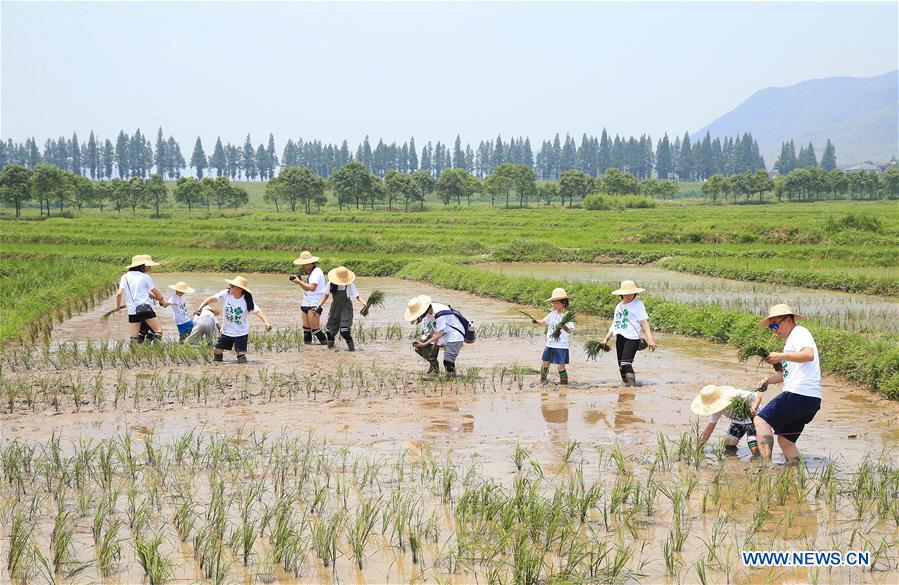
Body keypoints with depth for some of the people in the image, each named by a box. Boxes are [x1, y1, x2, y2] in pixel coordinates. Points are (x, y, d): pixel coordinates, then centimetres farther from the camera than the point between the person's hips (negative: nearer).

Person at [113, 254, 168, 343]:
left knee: (134, 337, 8)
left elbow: (119, 293, 2)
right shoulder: (145, 277, 2)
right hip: (145, 308, -4)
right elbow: (155, 292, 11)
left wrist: (118, 306, 18)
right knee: (158, 330, -3)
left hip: (132, 311, 4)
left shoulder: (125, 277, 10)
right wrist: (162, 301, 27)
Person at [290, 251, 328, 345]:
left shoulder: (317, 272, -11)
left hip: (314, 305, -10)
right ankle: (307, 344, 9)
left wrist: (299, 282, -14)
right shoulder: (310, 273, 19)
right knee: (306, 328, 7)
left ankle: (325, 342, -5)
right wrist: (299, 282, 4)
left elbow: (311, 287, -21)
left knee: (314, 328, -12)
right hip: (307, 304, 10)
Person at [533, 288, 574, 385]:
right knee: (545, 363, 12)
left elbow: (570, 330, -17)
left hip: (561, 346, -7)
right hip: (550, 344, 7)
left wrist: (564, 327, -38)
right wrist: (536, 322, -4)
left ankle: (564, 383, 2)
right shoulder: (553, 314, 8)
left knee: (560, 366, -8)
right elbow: (544, 321, 16)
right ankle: (542, 381, 27)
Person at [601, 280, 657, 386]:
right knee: (621, 365, 8)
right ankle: (626, 385, 16)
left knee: (626, 363, -20)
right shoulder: (619, 306, 19)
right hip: (619, 338, 8)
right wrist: (606, 339, 24)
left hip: (632, 338, -8)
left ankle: (632, 384, -20)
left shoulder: (637, 304, -2)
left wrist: (650, 339, -17)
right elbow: (614, 324, 27)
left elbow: (644, 322, -9)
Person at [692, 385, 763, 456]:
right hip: (738, 421, 6)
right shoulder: (716, 407, -17)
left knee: (756, 451, -18)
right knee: (728, 447, -2)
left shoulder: (737, 395, -37)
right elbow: (711, 425, -6)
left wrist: (753, 409, -46)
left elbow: (758, 396, -28)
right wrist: (700, 445, -6)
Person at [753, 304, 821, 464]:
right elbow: (786, 373, 30)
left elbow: (809, 355, -23)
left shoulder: (800, 333, -2)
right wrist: (768, 379, 14)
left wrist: (781, 356, -31)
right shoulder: (791, 340, 28)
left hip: (799, 395, -10)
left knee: (761, 420, -11)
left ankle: (766, 462, -23)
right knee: (785, 440, 13)